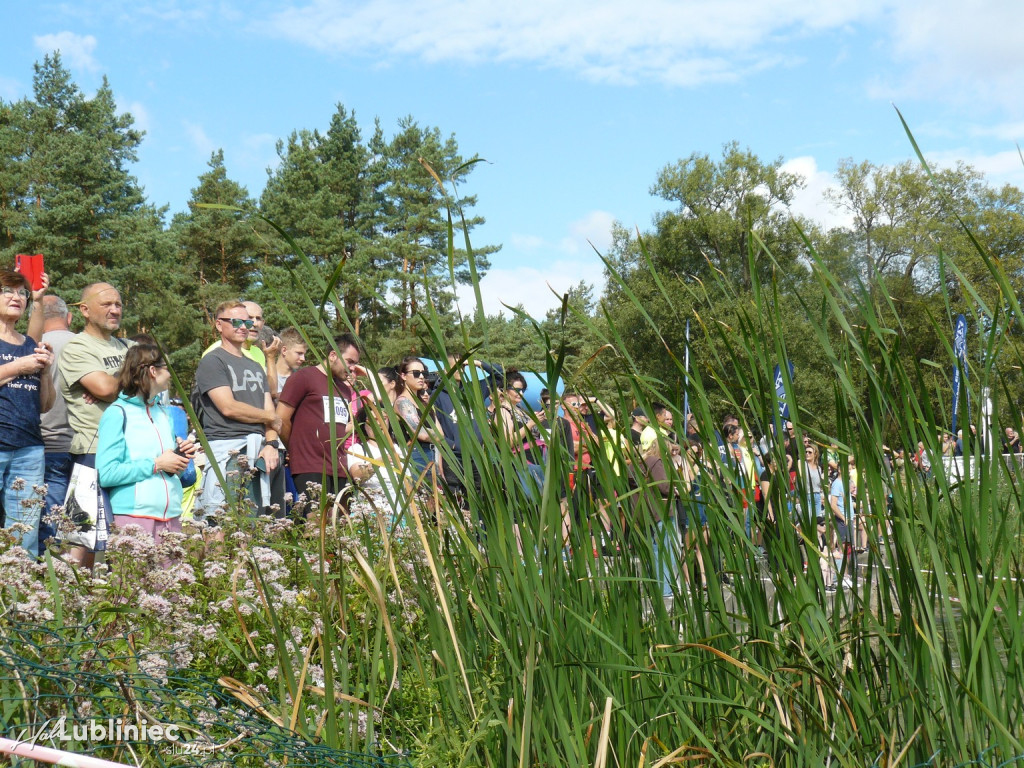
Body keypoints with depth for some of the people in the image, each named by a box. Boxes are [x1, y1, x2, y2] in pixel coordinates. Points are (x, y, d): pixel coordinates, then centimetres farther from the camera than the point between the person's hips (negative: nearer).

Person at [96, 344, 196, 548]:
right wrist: (156, 465, -12)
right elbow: (106, 474, -14)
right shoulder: (117, 413, -4)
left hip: (171, 515, 7)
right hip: (134, 516, -7)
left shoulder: (162, 412, 20)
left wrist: (181, 455, 9)